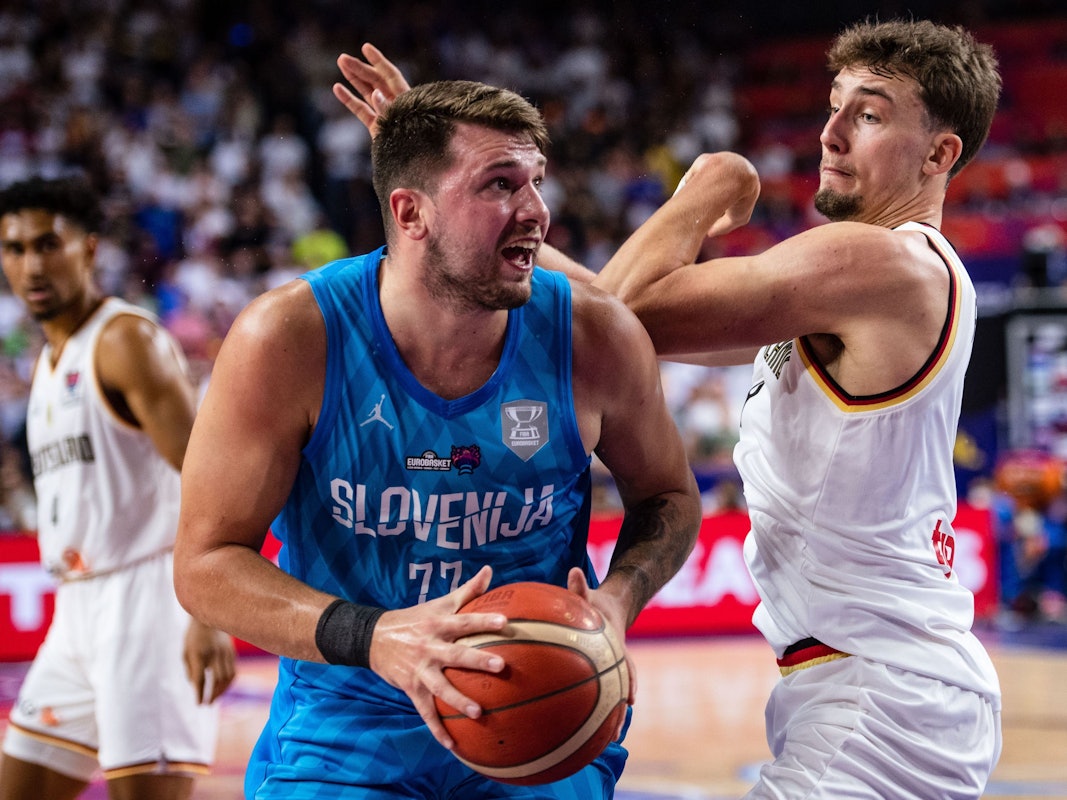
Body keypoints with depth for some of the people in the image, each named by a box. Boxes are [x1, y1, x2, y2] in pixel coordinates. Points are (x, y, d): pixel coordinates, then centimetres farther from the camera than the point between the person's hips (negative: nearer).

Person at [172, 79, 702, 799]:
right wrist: (371, 638, -30)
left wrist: (617, 600, -15)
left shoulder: (596, 336, -12)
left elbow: (669, 496, 7)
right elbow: (206, 563, -15)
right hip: (344, 734, -1)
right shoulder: (288, 339, -18)